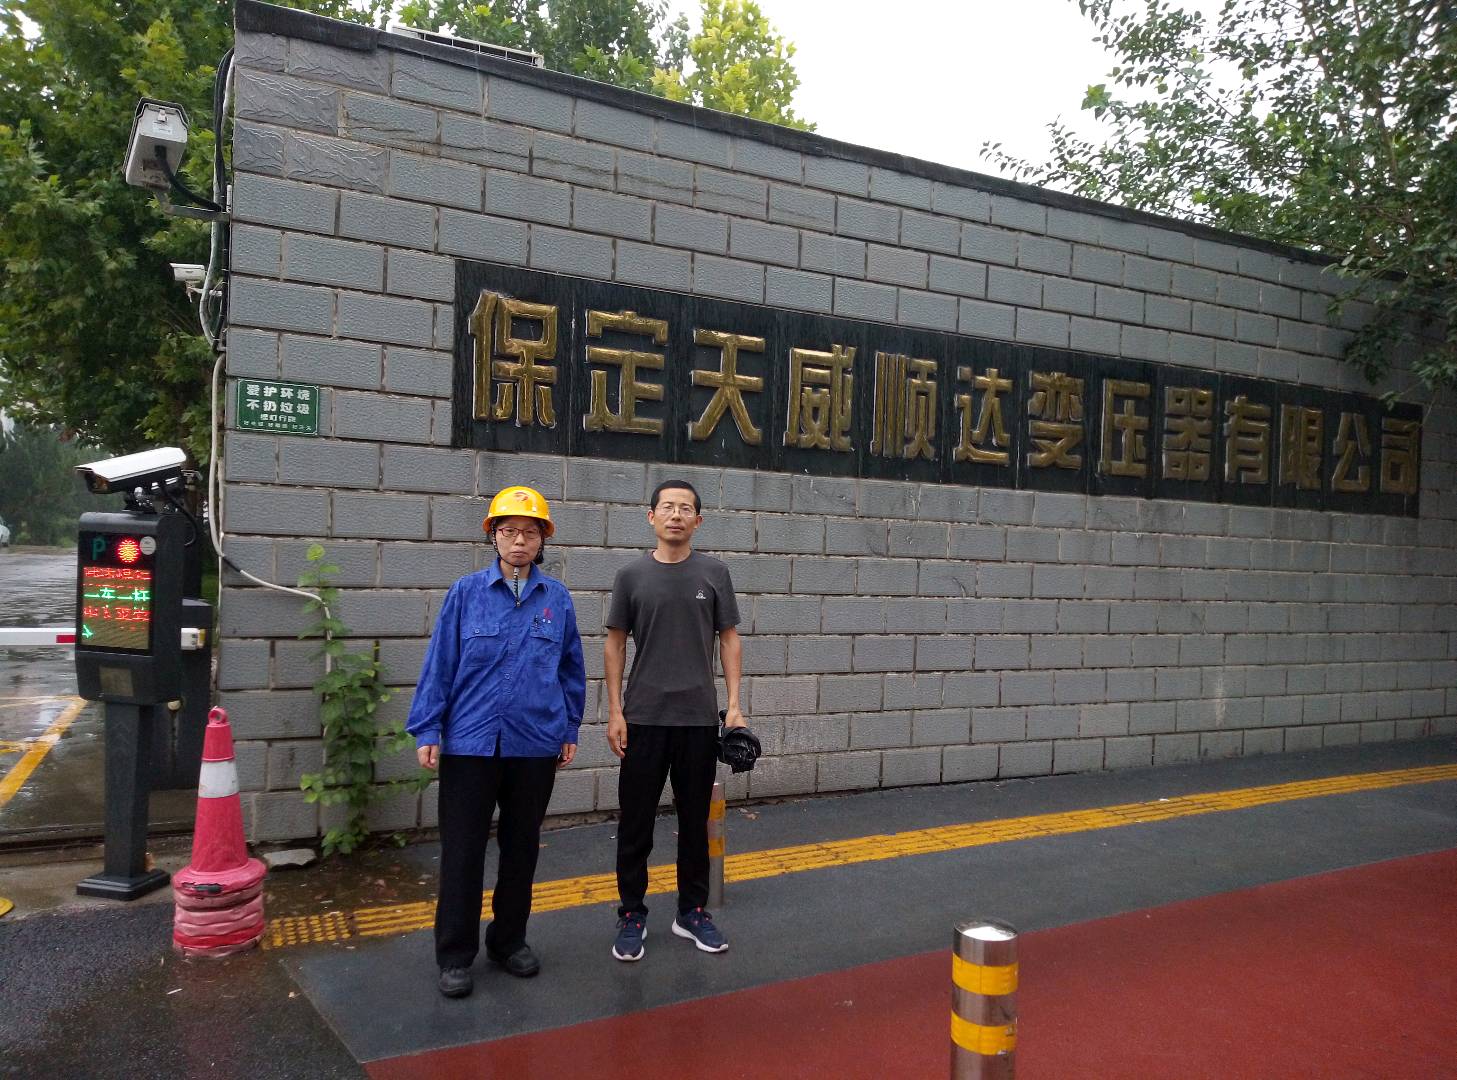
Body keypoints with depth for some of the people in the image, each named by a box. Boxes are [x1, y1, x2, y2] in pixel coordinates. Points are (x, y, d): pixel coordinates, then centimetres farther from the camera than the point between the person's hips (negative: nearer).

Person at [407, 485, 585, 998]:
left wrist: (570, 730, 8)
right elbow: (439, 663, -2)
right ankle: (455, 955, 21)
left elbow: (571, 668, 8)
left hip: (536, 745, 2)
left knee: (522, 845, 14)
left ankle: (509, 939, 32)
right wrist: (427, 731, -4)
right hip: (470, 742, -2)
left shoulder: (557, 598, 2)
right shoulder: (466, 593, -3)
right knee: (462, 849, 5)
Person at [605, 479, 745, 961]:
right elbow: (615, 644, 3)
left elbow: (729, 639, 5)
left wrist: (734, 703, -3)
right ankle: (632, 914, 20)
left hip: (699, 718, 1)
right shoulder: (632, 575, 1)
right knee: (636, 822, 6)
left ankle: (692, 911, 26)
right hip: (643, 718, -1)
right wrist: (615, 711, -3)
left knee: (695, 821, 12)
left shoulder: (713, 573, 2)